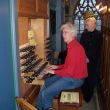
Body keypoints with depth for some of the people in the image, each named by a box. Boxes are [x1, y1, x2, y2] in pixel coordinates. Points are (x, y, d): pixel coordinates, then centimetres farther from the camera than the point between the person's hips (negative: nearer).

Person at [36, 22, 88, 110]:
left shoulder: (75, 48, -25)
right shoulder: (72, 45, 9)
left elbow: (70, 71, -27)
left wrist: (54, 72, -15)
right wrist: (57, 67, 10)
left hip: (74, 79, -10)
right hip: (70, 75, 10)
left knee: (45, 94, -11)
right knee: (46, 82, 15)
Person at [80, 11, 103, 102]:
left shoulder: (99, 35, -4)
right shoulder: (84, 34, 5)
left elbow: (97, 49, -8)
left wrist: (89, 59, -12)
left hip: (93, 61, -2)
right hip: (84, 60, 3)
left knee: (91, 78, 5)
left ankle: (88, 97, 22)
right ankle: (84, 94, 23)